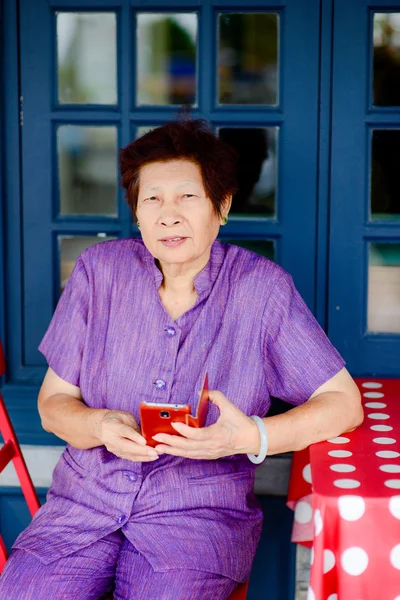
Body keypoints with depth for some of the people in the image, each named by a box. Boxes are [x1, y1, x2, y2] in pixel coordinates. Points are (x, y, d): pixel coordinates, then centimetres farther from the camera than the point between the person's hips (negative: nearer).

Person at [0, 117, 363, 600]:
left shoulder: (261, 288, -3)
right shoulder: (98, 271, 3)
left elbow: (343, 402, -1)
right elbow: (52, 403, 7)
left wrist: (251, 437, -17)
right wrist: (102, 426, -15)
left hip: (200, 509, -2)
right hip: (87, 496, 2)